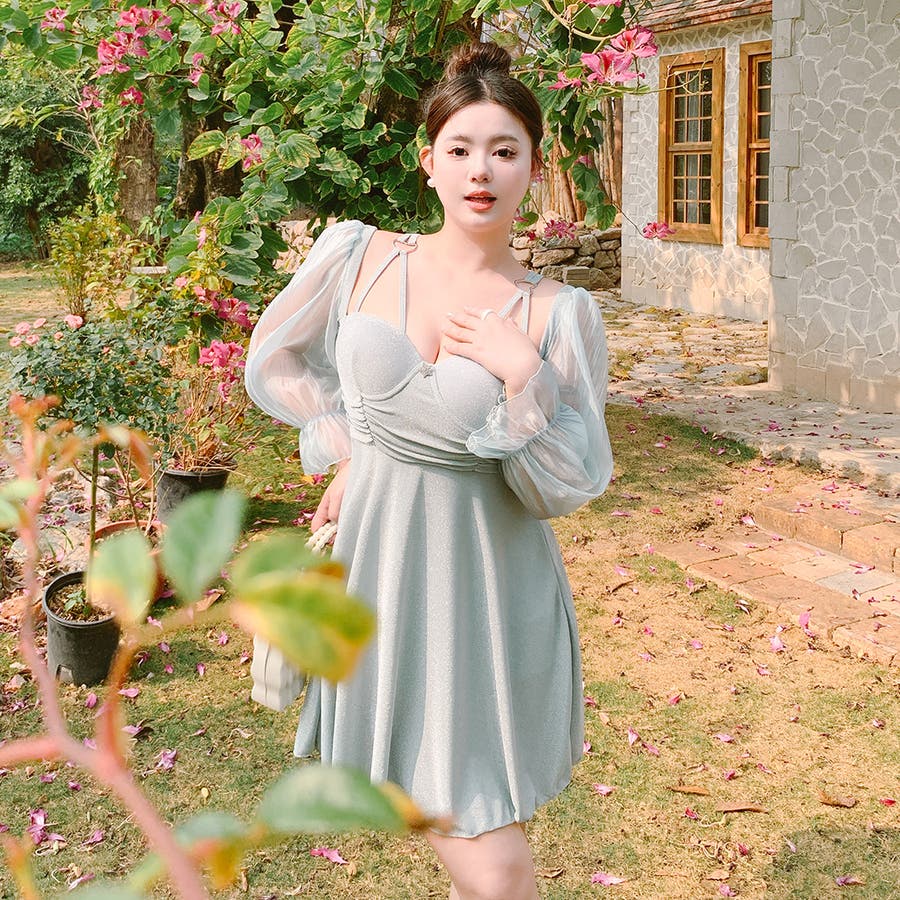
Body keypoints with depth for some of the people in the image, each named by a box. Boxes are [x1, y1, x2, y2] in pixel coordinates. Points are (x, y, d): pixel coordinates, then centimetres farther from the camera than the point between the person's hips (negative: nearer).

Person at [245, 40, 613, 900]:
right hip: (378, 566, 1)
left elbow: (570, 487, -6)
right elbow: (273, 360, 13)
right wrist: (343, 449, 2)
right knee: (451, 820, 12)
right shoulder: (358, 256, -2)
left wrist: (521, 376, -19)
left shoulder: (561, 314, -6)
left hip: (489, 585, -1)